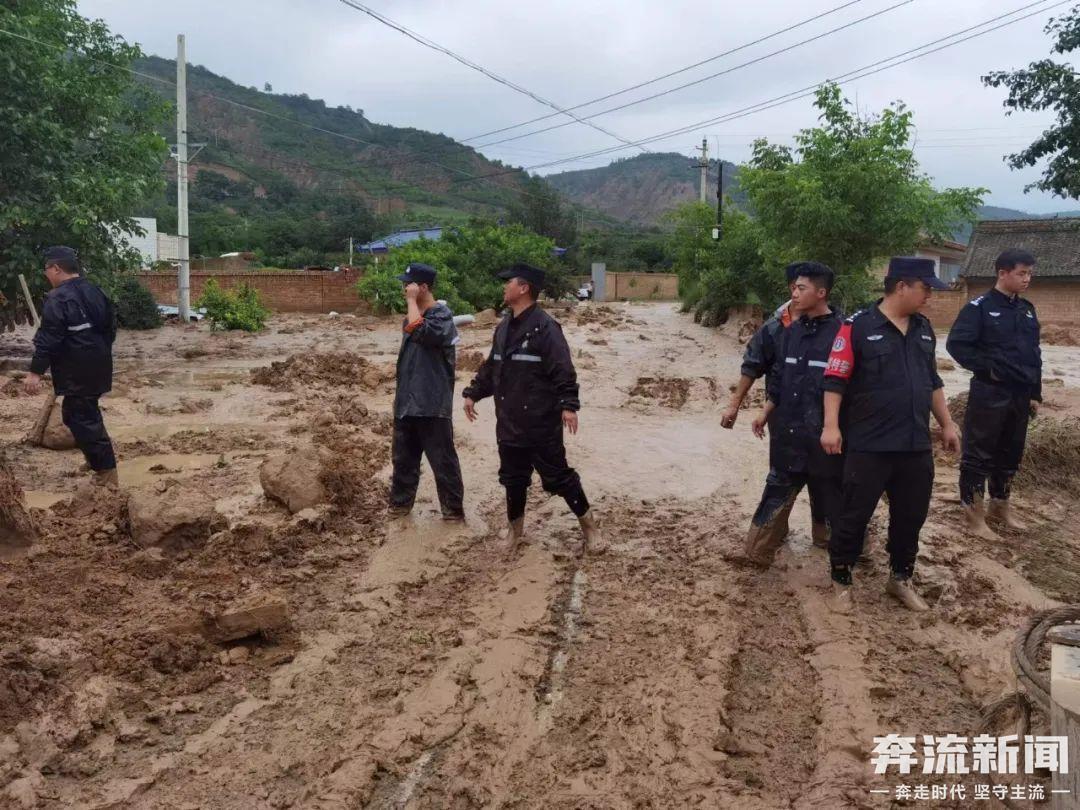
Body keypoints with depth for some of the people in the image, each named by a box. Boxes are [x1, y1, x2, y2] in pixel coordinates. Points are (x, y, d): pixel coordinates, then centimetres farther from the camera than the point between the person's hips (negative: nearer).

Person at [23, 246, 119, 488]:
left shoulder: (58, 298, -15)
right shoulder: (95, 292, 11)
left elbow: (48, 339, -19)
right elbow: (110, 327, 19)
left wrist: (35, 372, -17)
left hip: (77, 371, -9)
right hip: (98, 366, 9)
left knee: (81, 418, -3)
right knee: (87, 412, 22)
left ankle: (107, 472, -5)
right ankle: (100, 458, 29)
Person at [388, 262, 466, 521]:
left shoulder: (442, 316, -12)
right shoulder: (413, 316, 14)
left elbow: (419, 332, -32)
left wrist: (411, 301, -21)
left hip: (432, 405, -8)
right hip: (407, 403, 8)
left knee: (443, 461, 1)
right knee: (403, 458, 16)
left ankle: (454, 509, 12)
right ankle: (399, 503, 30)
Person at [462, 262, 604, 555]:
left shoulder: (545, 327, -14)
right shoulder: (503, 328, 11)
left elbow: (563, 371, -20)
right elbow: (491, 367, 22)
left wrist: (568, 405, -28)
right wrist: (473, 393, 20)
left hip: (542, 424, -7)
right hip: (509, 423, 7)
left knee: (558, 476, 1)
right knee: (512, 478, 15)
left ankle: (589, 525, 17)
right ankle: (515, 529, 32)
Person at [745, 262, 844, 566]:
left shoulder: (842, 333, -13)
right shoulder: (790, 333, 7)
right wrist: (766, 414, 12)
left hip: (824, 437, -6)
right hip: (788, 434, 6)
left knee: (833, 501, 8)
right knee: (776, 494, 14)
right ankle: (757, 552, 23)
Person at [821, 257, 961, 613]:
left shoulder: (923, 329, 11)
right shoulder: (858, 326, -10)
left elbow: (933, 381, 21)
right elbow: (835, 380, -11)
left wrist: (946, 424, 21)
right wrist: (831, 425, -20)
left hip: (916, 446, 6)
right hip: (869, 446, -6)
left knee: (911, 517, 14)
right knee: (854, 516, 3)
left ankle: (901, 578, 33)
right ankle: (841, 582, 18)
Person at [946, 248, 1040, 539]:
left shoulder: (1027, 309, 11)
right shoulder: (980, 308, -10)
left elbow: (1034, 354, 16)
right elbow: (956, 344, -16)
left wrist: (1035, 393, 14)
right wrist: (986, 368, -15)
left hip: (1019, 396, 7)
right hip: (989, 394, -7)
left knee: (1010, 454, 16)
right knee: (978, 455, 0)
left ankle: (1000, 507, 31)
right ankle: (974, 515, 8)